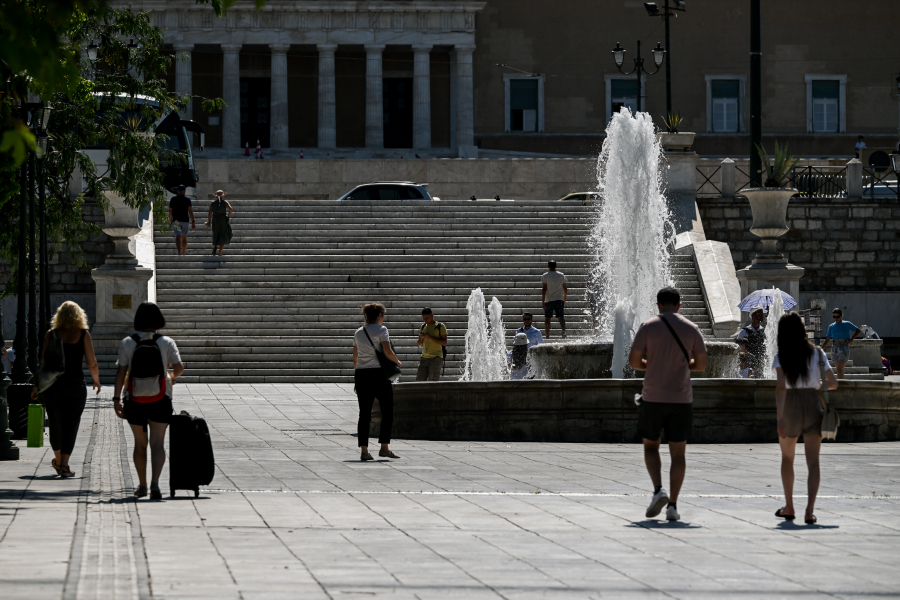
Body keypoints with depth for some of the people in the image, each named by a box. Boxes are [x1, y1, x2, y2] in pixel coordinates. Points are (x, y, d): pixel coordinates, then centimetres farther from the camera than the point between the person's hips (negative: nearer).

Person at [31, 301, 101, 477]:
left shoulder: (51, 334, 1)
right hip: (75, 384, -2)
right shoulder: (83, 334, -2)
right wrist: (96, 380, 14)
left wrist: (37, 386, 7)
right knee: (70, 425, 3)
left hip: (52, 384, 2)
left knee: (55, 424, 16)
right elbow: (92, 364, -4)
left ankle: (58, 460, 32)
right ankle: (64, 464, -6)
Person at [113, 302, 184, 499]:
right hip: (160, 400, -1)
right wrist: (173, 377, 15)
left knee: (140, 444, 15)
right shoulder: (166, 342, -2)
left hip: (135, 401, 1)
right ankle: (155, 482, -22)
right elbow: (179, 368, -7)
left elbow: (121, 372, -4)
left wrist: (117, 398, -2)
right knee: (157, 443, -2)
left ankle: (142, 485, 24)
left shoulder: (127, 343, -1)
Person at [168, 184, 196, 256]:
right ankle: (183, 253, 21)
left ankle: (179, 252, -33)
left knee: (178, 237, -12)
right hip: (185, 220, 1)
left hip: (176, 220, -1)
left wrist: (171, 220, 20)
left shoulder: (173, 199, 6)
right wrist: (193, 222, -6)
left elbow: (170, 211, 8)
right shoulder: (187, 199, 2)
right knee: (184, 237, 14)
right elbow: (190, 211, -6)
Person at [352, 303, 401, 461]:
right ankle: (384, 447, -1)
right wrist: (397, 362, 3)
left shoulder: (358, 332, 12)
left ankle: (363, 450, -1)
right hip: (379, 373, -5)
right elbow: (388, 352, -15)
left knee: (364, 413, 4)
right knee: (387, 411, 5)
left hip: (361, 374, 5)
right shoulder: (381, 329, -5)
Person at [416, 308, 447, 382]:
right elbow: (419, 344, 22)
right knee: (419, 381, -3)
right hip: (424, 358, 6)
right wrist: (421, 338, -1)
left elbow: (444, 342, -9)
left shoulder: (440, 326, 0)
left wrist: (430, 337, -14)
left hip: (436, 358, -6)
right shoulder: (423, 327, 17)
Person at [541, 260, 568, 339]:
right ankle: (563, 330, -28)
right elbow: (565, 289, 12)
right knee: (561, 317, -4)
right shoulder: (561, 275, 8)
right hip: (559, 299, 2)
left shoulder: (545, 276, -2)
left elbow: (544, 289, -9)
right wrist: (564, 299, 24)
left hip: (549, 300, -2)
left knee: (547, 318, 6)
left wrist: (543, 301, -8)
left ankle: (548, 335, 4)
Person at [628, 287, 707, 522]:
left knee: (650, 446, 17)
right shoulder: (691, 329, 2)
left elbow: (634, 361, -4)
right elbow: (701, 365, 6)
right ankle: (672, 505, 0)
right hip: (681, 399, 1)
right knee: (678, 453, 7)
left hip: (653, 398, -1)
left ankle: (658, 490, -5)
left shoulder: (648, 327, -4)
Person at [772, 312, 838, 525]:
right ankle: (810, 510, -15)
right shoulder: (818, 354, 3)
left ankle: (789, 507, 23)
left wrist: (780, 418, -19)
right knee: (813, 461, -1)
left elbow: (780, 386, -16)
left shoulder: (781, 357, -3)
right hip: (814, 405, 1)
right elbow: (833, 383, 2)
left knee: (787, 458, 20)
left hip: (791, 406, -1)